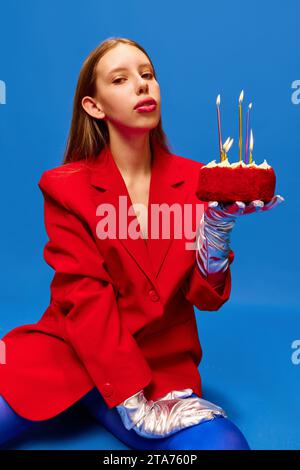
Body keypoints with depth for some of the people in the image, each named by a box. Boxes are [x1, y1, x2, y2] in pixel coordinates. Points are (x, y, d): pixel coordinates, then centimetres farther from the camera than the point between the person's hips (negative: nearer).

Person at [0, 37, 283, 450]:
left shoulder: (195, 181, 1)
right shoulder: (66, 186, -2)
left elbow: (208, 297, -4)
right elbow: (84, 298, -10)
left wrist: (218, 221, -23)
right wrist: (132, 399, -18)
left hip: (161, 364, 3)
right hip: (70, 349, -2)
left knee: (226, 444, -24)